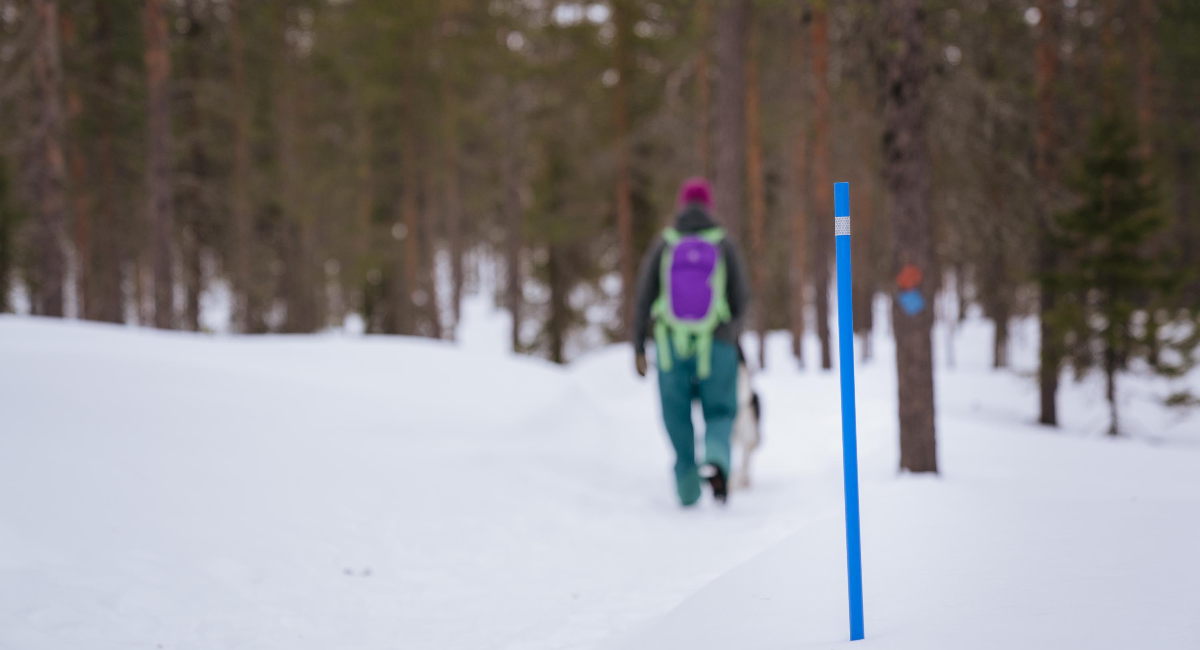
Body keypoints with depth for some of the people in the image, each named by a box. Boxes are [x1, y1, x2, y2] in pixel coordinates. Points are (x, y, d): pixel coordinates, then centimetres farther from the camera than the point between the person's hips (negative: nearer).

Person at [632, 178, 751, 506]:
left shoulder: (663, 245, -3)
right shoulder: (724, 245, -5)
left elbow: (643, 298, -4)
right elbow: (741, 297, -2)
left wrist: (638, 347, 4)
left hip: (671, 345, 1)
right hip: (716, 348, -1)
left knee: (678, 418, 16)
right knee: (719, 415, 10)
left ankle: (688, 490, 19)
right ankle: (715, 458, -22)